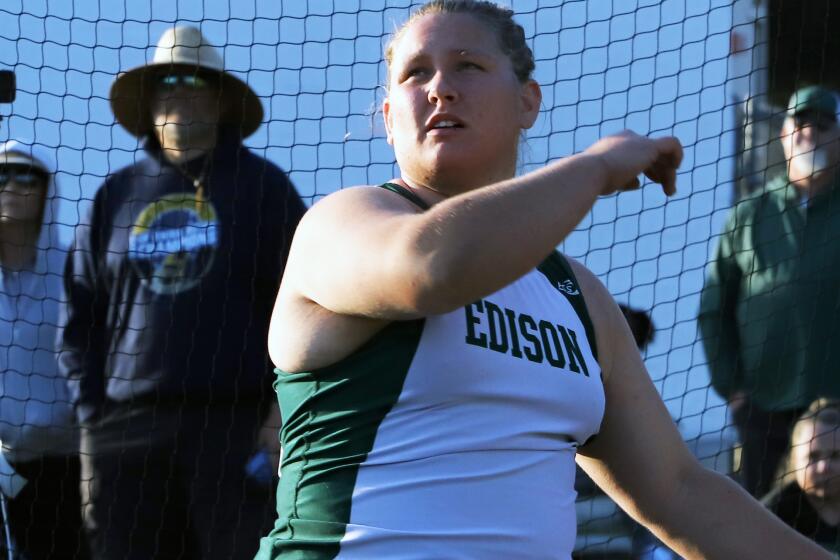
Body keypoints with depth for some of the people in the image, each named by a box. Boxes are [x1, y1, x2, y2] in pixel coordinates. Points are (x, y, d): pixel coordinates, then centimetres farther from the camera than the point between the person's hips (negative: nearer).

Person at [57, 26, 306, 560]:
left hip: (237, 424, -3)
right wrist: (92, 413, 6)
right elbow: (82, 313, 16)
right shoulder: (117, 194, 15)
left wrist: (282, 409, -5)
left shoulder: (260, 184, 8)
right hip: (125, 429, 3)